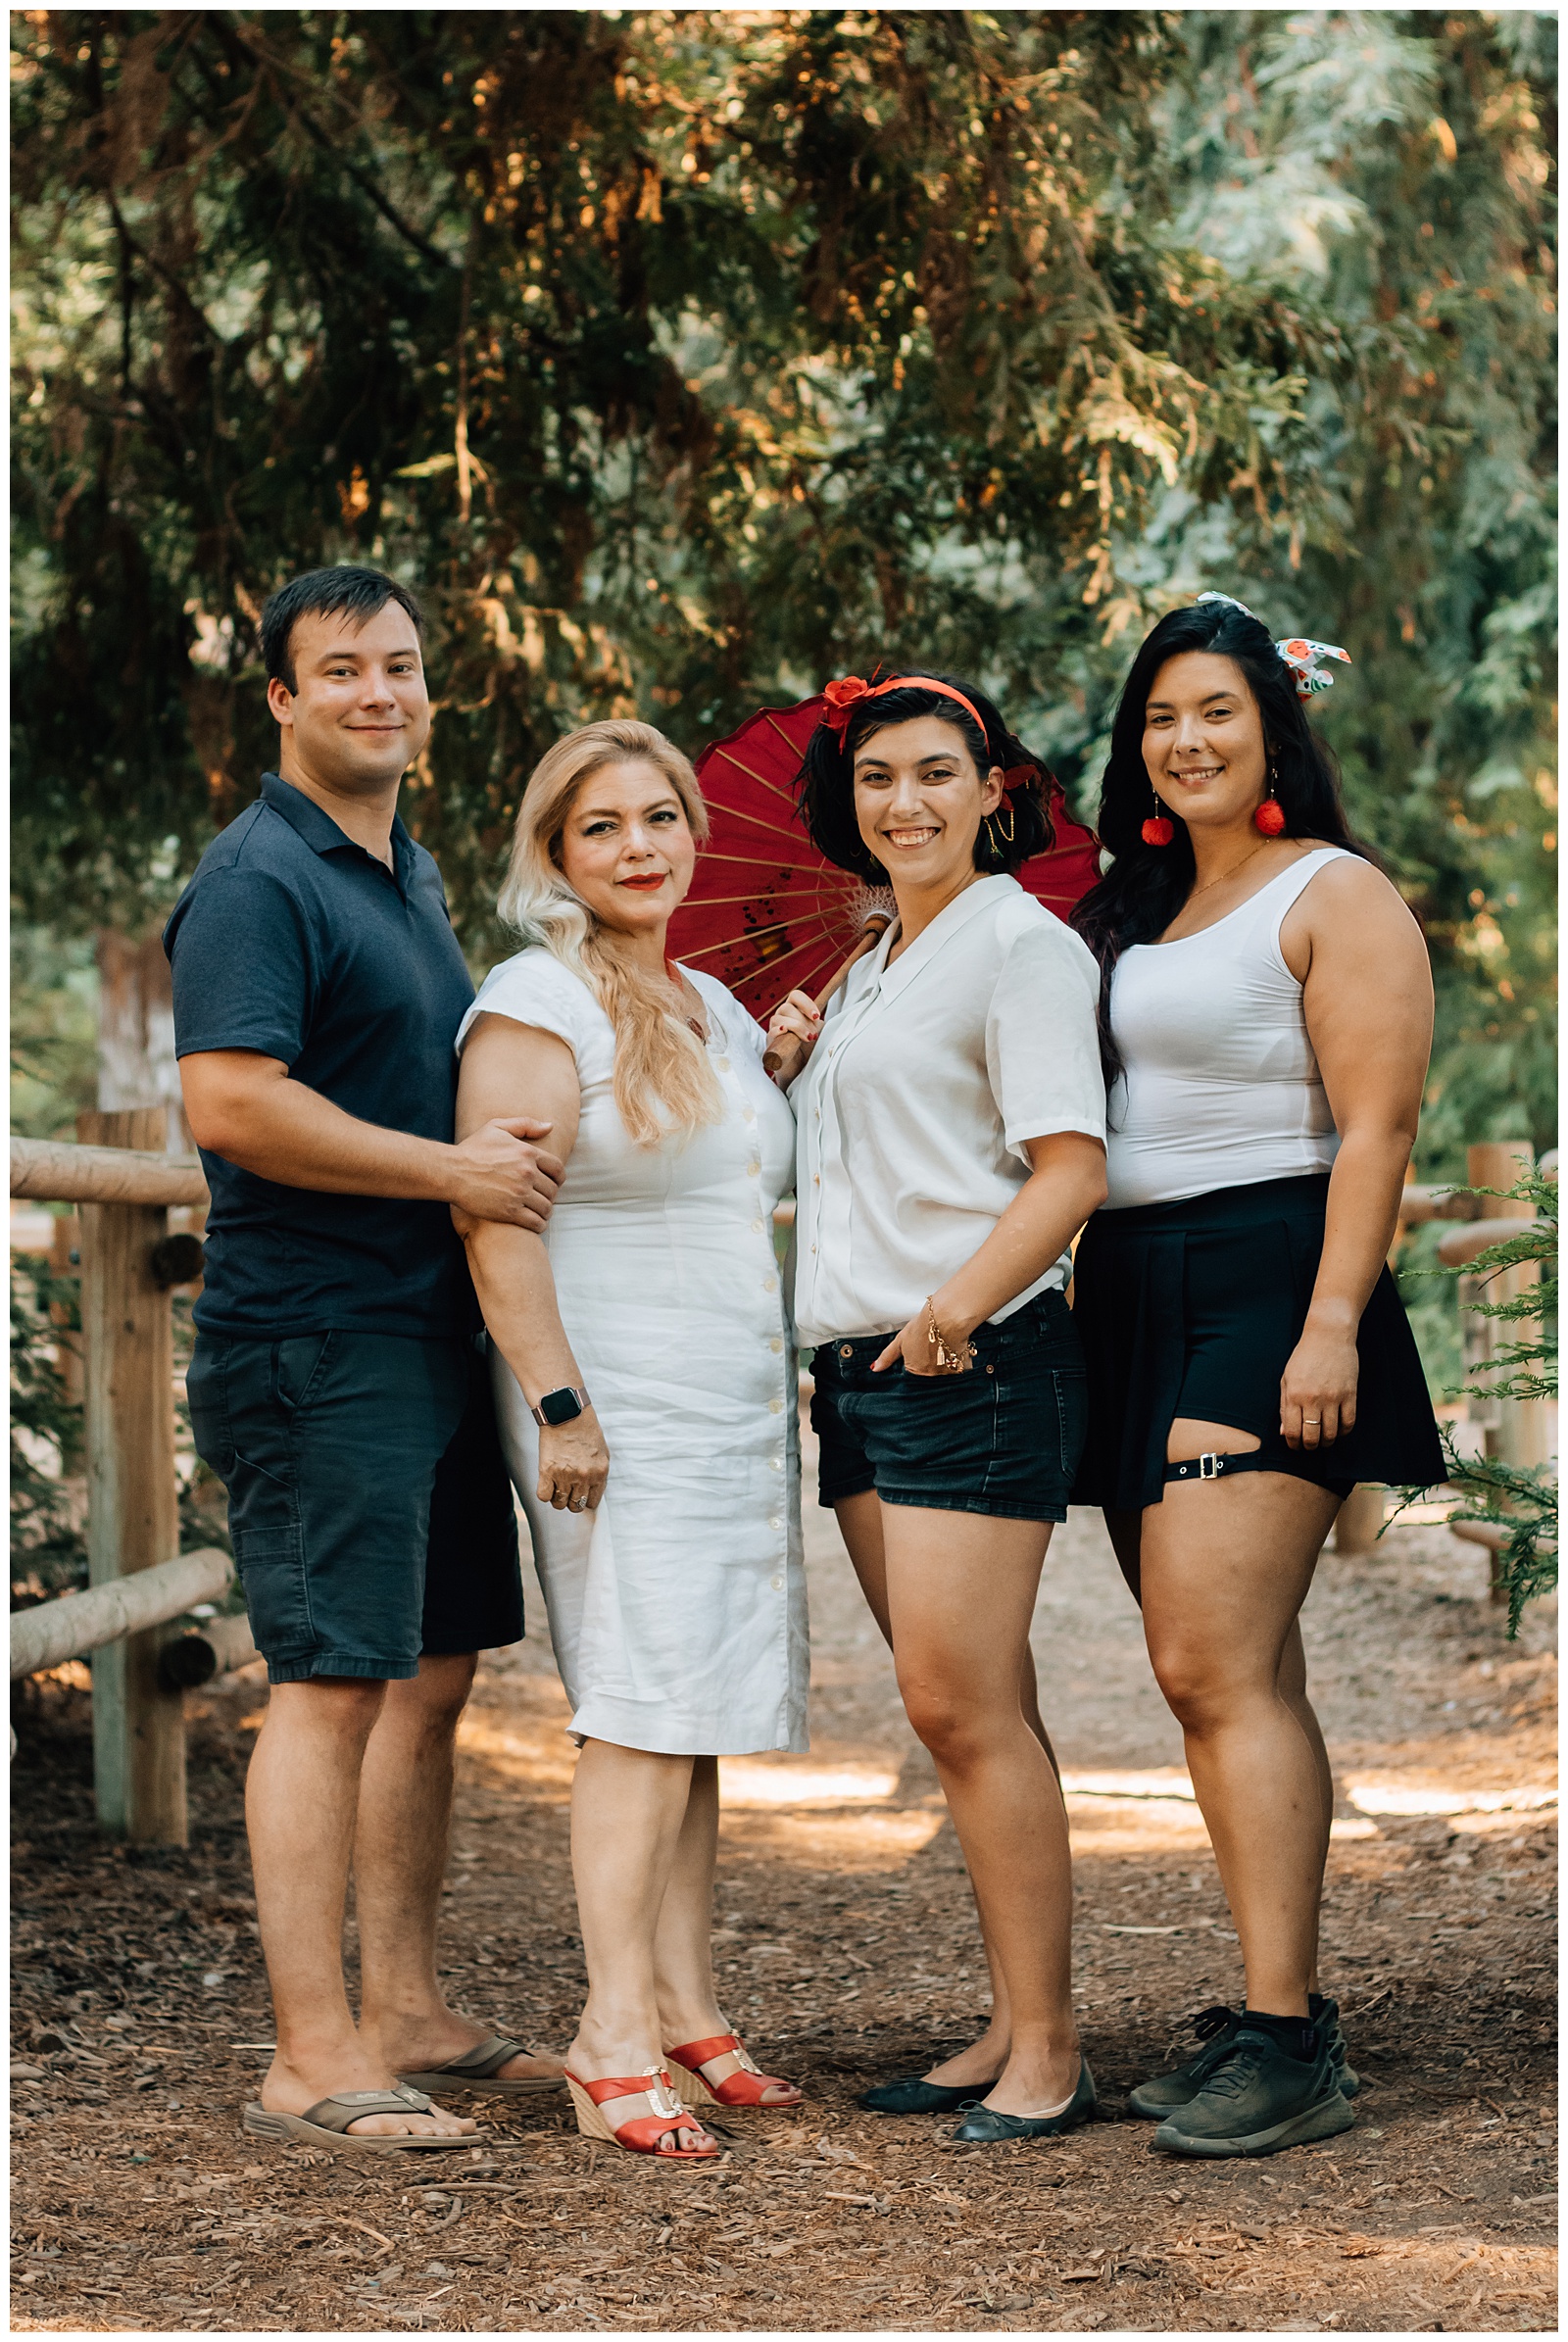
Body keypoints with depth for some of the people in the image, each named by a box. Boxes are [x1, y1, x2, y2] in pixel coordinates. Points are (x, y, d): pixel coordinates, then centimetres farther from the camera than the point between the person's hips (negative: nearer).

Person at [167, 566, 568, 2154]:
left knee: (433, 1676, 12)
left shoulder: (412, 874, 19)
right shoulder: (259, 879, -11)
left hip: (433, 1336, 9)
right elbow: (230, 1102, -22)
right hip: (314, 1344, -9)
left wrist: (515, 1148, 13)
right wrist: (453, 1169, -18)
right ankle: (312, 2060, -6)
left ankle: (405, 2016, 21)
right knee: (332, 1684, -9)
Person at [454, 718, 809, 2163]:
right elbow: (495, 1220, -16)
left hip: (740, 1405, 8)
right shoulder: (539, 1001, -7)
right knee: (644, 1713, -12)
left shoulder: (717, 1009, 18)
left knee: (699, 1717, 7)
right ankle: (617, 2037, -12)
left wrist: (807, 1070, 16)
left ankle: (687, 2020, 10)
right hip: (623, 1412, -8)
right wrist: (559, 1402, -20)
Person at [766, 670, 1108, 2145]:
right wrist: (791, 1072, 12)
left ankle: (1049, 2053, -7)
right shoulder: (871, 972, 21)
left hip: (974, 1363, -9)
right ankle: (1012, 2029, 13)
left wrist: (959, 1304, -26)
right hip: (858, 1364, 9)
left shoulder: (1020, 943, -6)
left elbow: (1070, 1166, -15)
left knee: (963, 1705, -11)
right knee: (964, 1715, 9)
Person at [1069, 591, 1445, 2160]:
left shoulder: (1334, 896, -4)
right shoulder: (1127, 911, 20)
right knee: (1236, 1678, 8)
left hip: (1263, 1282, -8)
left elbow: (1375, 1128, -12)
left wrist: (1331, 1322, -20)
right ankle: (1276, 2020, 12)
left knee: (1215, 1665, -16)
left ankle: (1288, 2044, -16)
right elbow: (1074, 1126, 23)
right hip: (1132, 1306, 8)